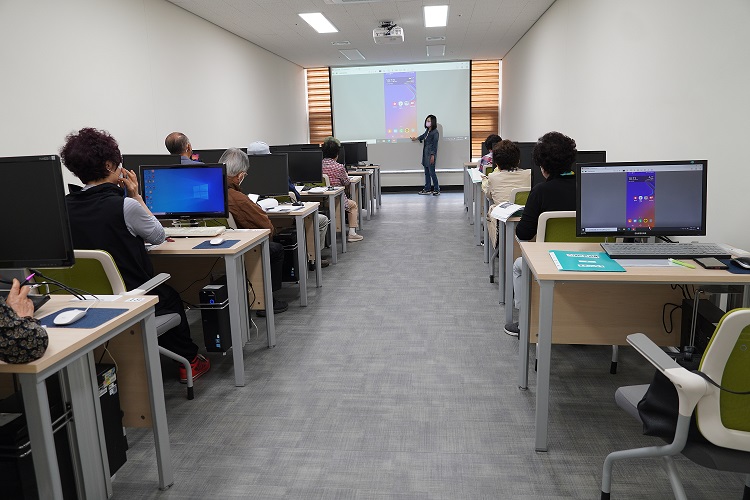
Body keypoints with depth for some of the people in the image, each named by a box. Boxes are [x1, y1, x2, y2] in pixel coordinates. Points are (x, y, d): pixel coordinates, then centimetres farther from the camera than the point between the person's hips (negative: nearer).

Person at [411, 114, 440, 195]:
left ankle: (437, 190, 1)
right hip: (425, 154, 8)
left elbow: (435, 145, -15)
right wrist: (416, 138, 49)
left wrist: (433, 155, -18)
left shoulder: (435, 132, -13)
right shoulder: (427, 130, 11)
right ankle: (427, 189, 15)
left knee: (431, 171, -8)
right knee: (426, 172, 10)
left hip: (431, 154, -8)